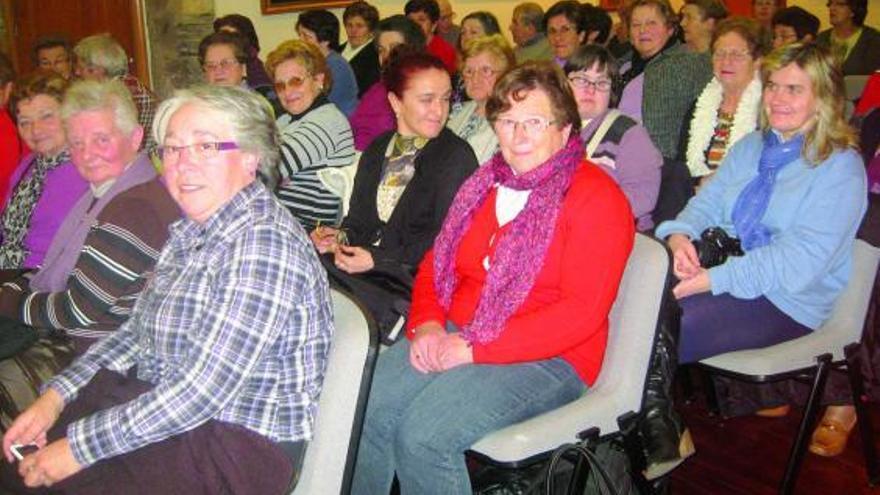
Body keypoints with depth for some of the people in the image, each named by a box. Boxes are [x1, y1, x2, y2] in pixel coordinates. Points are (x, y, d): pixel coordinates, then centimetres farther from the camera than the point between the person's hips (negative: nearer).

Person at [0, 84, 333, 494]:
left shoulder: (263, 244, -23)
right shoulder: (192, 230, 8)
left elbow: (201, 392, -25)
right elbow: (137, 331, 13)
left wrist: (81, 446, -20)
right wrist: (55, 396, 0)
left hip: (240, 443, -8)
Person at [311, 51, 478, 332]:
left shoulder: (457, 156, -2)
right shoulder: (376, 150, 16)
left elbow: (446, 239, -9)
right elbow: (360, 219, 17)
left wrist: (378, 259, -16)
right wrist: (340, 236, -5)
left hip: (415, 277, -6)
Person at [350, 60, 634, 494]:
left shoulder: (596, 197, -8)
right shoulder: (485, 184, 15)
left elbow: (582, 312, -17)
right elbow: (436, 264, 19)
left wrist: (472, 348, -19)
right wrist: (427, 324, -3)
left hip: (547, 358, -6)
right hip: (455, 338, 7)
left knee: (423, 435, -27)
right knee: (364, 406, -17)